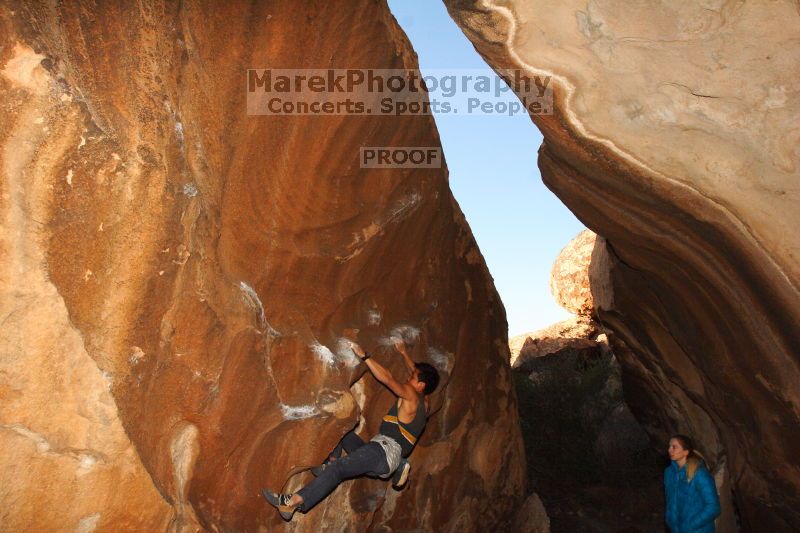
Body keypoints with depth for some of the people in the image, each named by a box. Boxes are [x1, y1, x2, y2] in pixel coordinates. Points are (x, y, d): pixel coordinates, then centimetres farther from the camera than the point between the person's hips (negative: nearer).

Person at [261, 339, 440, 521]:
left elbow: (386, 378, -11)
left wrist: (363, 356, -6)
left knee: (337, 468, -29)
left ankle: (293, 502, -43)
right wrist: (403, 353, 44)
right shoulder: (422, 401, 21)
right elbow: (417, 372, 38)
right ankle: (329, 464, -5)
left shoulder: (411, 395, -3)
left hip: (384, 451, -10)